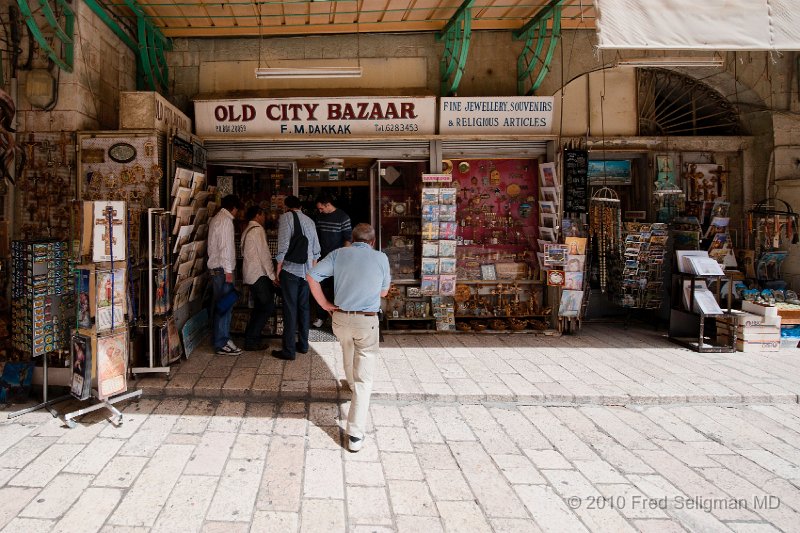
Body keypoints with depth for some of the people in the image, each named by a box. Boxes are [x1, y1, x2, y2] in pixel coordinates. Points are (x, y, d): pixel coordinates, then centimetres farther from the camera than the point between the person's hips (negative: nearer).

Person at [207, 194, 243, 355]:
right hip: (222, 269, -10)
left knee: (218, 305, 15)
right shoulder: (226, 220, -13)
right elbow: (225, 246, -19)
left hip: (215, 267, 10)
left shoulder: (215, 219, 16)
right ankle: (221, 344, -4)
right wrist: (228, 271, -19)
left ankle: (217, 337, 24)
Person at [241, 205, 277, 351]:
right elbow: (264, 254, -17)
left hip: (250, 274, 9)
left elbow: (245, 253, 15)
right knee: (268, 306, -6)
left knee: (259, 307, 14)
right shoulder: (257, 230, -12)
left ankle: (251, 339, 14)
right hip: (259, 274, -9)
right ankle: (251, 340, -6)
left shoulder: (246, 231, 15)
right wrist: (272, 275, -12)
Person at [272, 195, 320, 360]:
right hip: (307, 270, 6)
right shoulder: (309, 221, 12)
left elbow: (283, 246, -13)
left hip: (290, 269, -6)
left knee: (290, 309, -4)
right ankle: (303, 344, 22)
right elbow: (316, 250, 13)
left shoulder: (285, 218, -5)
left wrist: (278, 269, -6)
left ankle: (289, 350, -1)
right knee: (304, 307, 14)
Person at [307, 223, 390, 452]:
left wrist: (324, 304, 1)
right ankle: (355, 435, -2)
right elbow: (384, 292, 8)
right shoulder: (381, 258, -3)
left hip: (341, 318, 3)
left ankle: (354, 388, 60)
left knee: (349, 356, 33)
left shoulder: (338, 254, -1)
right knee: (363, 379, 1)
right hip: (367, 321, -3)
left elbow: (312, 276, -8)